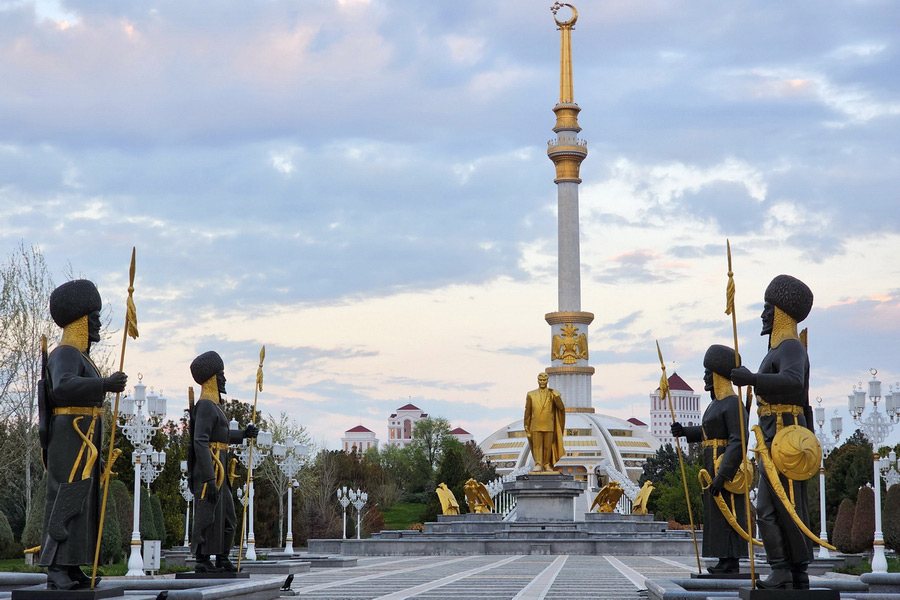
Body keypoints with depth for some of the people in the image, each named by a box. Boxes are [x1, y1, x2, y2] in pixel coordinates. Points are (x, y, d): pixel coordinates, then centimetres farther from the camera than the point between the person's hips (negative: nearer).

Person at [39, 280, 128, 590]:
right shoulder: (65, 354, -13)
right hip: (72, 439, -10)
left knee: (80, 502, 9)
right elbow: (63, 388, -33)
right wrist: (104, 385, -44)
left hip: (82, 443, 10)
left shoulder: (79, 356, 20)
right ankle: (57, 571, -15)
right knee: (66, 502, -13)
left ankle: (70, 569, 10)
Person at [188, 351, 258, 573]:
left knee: (227, 517, 14)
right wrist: (209, 479, -26)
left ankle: (222, 559, 21)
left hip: (219, 472, 11)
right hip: (209, 471, -11)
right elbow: (200, 442, -22)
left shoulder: (214, 405, 19)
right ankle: (202, 561, -6)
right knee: (208, 516, -8)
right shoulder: (205, 406, -14)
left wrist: (244, 434, 14)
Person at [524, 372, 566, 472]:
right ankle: (538, 465, -11)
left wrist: (555, 395, -21)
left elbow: (561, 407, -9)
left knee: (548, 446, 3)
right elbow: (527, 412, 6)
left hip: (549, 426, 0)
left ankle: (547, 465, 13)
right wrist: (526, 426, 5)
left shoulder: (553, 394, 2)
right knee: (537, 445, -7)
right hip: (536, 426, 0)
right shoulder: (531, 395, 4)